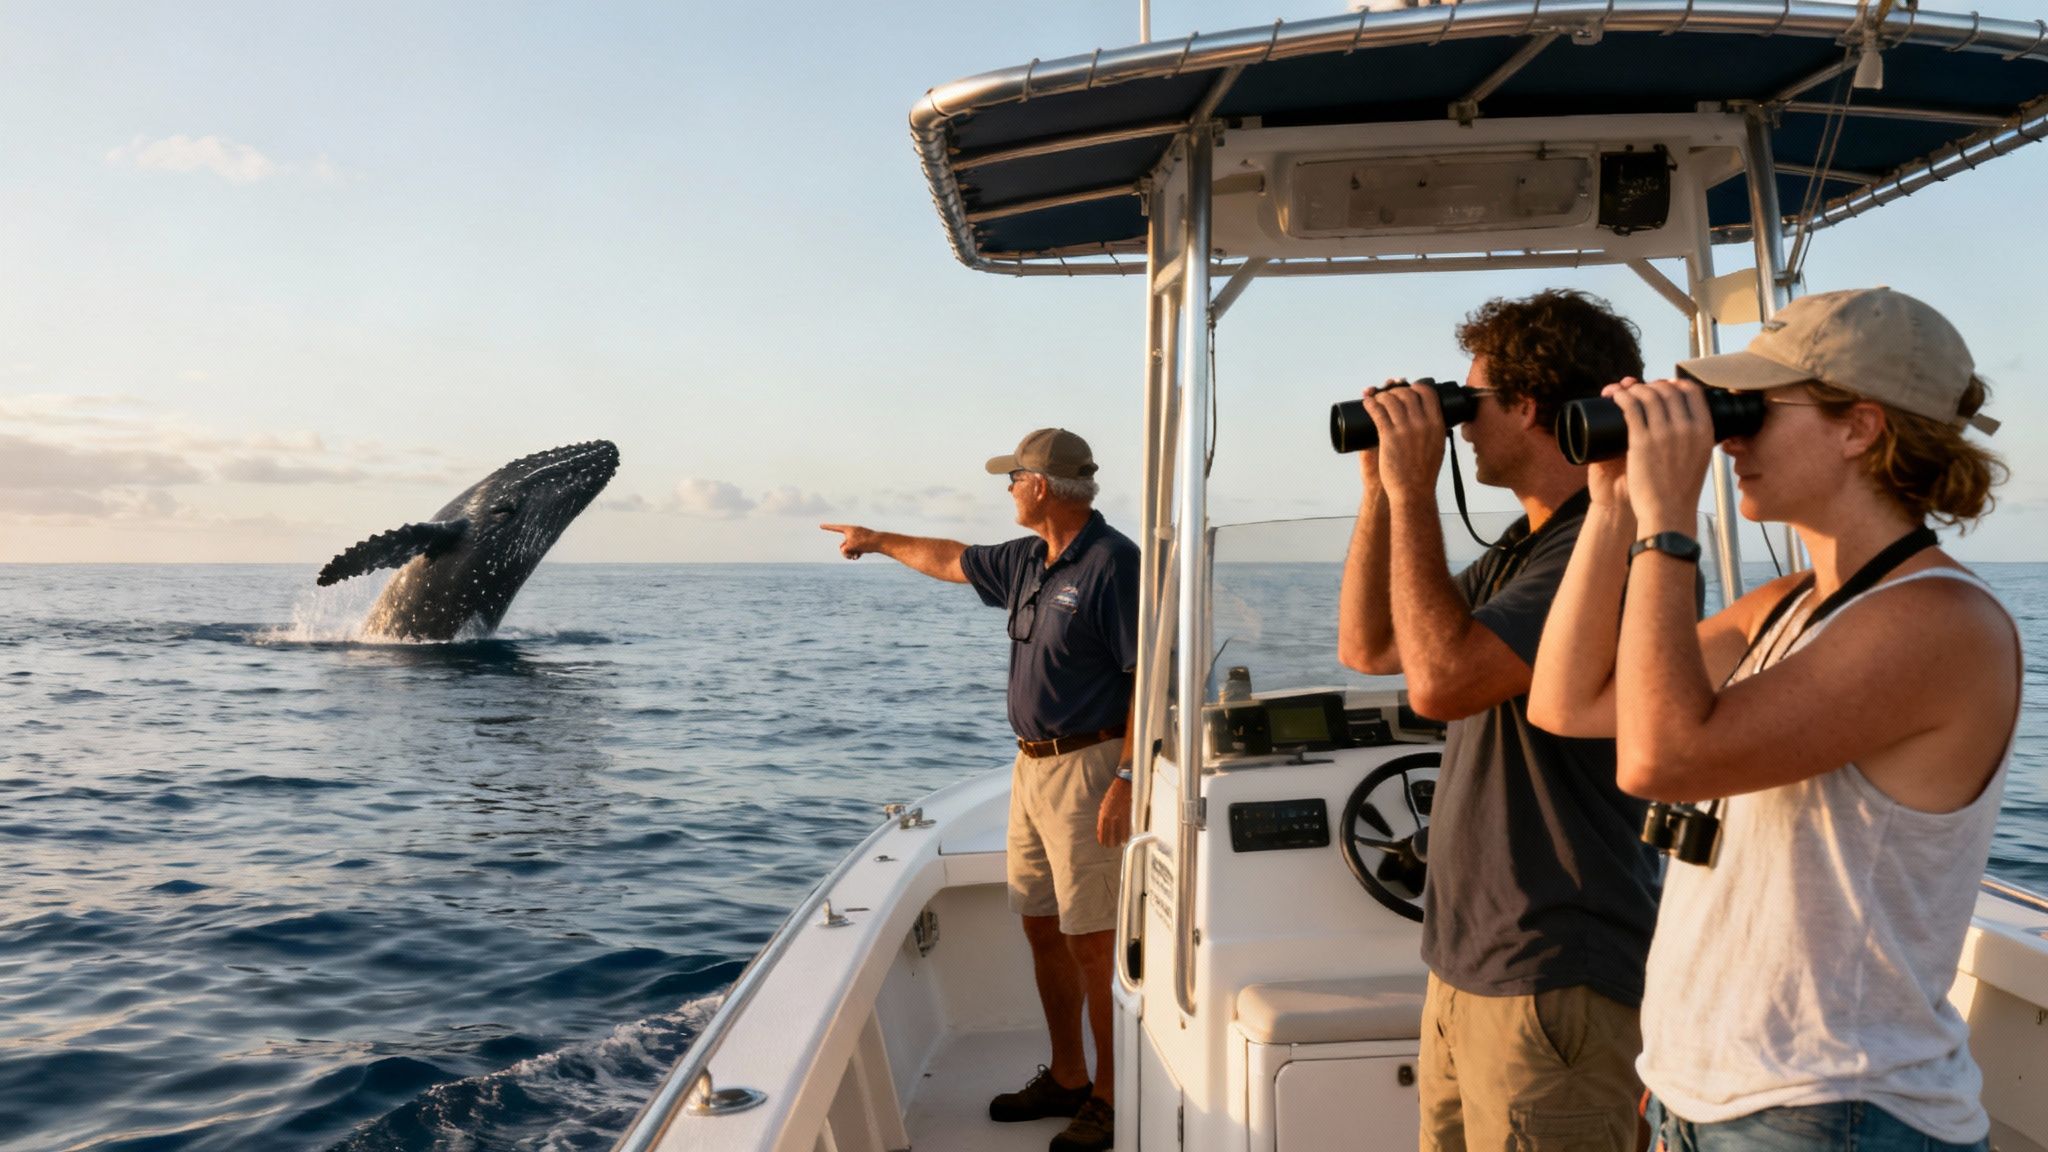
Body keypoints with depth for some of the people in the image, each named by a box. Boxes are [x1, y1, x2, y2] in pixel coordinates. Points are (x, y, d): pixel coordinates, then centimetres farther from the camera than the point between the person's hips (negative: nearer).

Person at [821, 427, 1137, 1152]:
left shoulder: (1114, 563, -15)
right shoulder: (1027, 561, 11)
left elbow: (1147, 680, -18)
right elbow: (953, 560, 29)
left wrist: (1126, 779, -23)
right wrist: (878, 541, 40)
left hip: (1087, 767, -9)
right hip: (1032, 766, 9)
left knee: (1093, 942, -3)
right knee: (1041, 927, 14)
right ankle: (1066, 1077, 27)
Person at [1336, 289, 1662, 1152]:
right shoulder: (1520, 551, 12)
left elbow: (1442, 678, -29)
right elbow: (1368, 648, 15)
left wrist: (1414, 490, -19)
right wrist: (1381, 487, 7)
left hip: (1553, 984, -9)